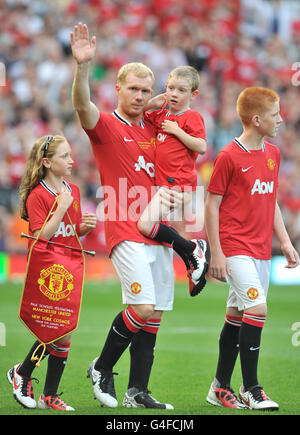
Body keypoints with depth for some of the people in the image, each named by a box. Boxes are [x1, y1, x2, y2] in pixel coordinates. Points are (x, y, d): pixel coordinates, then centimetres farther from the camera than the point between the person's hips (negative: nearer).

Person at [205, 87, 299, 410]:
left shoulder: (273, 154, 11)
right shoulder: (229, 156, -11)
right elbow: (211, 205, -8)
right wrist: (216, 253, -11)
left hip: (261, 250, 7)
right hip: (235, 248, -7)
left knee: (237, 316, 12)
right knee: (257, 308, -17)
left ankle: (220, 388, 20)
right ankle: (251, 390, -10)